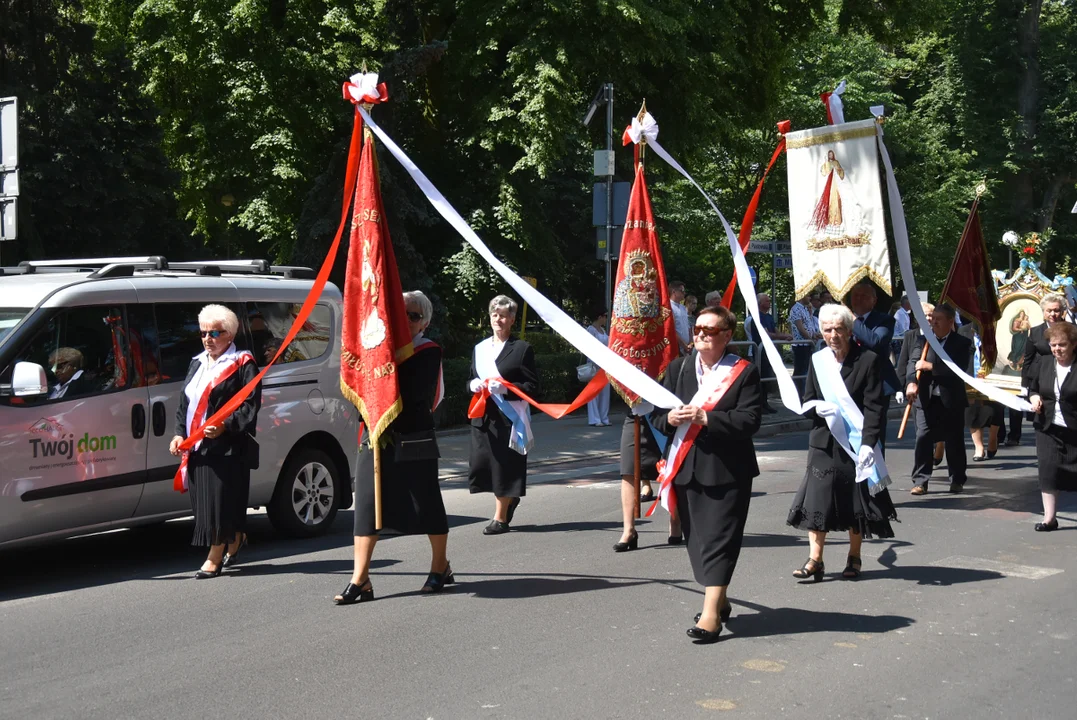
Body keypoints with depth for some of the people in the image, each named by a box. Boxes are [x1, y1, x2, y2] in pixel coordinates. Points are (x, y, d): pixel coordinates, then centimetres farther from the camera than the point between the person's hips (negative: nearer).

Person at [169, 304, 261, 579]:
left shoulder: (242, 364, -2)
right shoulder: (197, 363, 19)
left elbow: (250, 406, -10)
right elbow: (184, 404, 22)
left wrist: (225, 427, -22)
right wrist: (179, 434, 8)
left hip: (227, 447, -7)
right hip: (196, 447, 7)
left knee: (222, 500, -6)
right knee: (202, 502, 8)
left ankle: (215, 557, 1)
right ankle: (235, 541, 27)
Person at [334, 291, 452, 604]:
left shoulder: (429, 352, -3)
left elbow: (417, 394, -16)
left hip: (414, 441, -4)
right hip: (376, 438, 4)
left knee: (425, 505, 7)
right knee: (367, 505, -1)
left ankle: (440, 568, 26)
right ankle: (360, 580, 1)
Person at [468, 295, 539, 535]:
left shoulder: (522, 349, -2)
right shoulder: (480, 349, 15)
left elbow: (532, 386, -6)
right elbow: (471, 380, 22)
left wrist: (505, 388, -20)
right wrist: (474, 384, -2)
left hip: (509, 416, -5)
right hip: (483, 415, 5)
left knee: (504, 465, -2)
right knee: (481, 463, 2)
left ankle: (500, 518, 7)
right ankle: (510, 499, 28)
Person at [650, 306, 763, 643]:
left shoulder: (744, 372, -3)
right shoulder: (678, 368, 12)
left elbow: (750, 419, -14)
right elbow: (656, 414, 10)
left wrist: (706, 418, -21)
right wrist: (670, 418, -14)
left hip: (727, 470, -5)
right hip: (687, 468, 5)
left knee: (719, 537, -7)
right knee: (697, 537, 12)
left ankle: (711, 613, -9)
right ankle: (719, 600, 28)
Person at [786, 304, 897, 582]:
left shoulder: (867, 360, -7)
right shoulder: (817, 360, 6)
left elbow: (874, 408, -11)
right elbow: (806, 402, 10)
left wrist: (868, 442, -21)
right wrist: (819, 409, -13)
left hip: (855, 442, -3)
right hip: (823, 442, 3)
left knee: (856, 502, 7)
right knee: (817, 499, -1)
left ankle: (854, 558, 22)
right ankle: (815, 560, 6)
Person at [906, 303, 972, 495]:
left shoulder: (961, 343, 1)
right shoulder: (923, 340, 7)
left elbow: (958, 368, -14)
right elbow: (913, 362, -7)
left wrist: (931, 366, -20)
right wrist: (911, 382, -26)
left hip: (952, 400, -1)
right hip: (926, 399, 1)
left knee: (954, 441, 8)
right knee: (923, 439, -5)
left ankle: (957, 480, 21)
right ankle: (920, 481, 0)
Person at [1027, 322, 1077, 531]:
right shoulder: (1044, 363, 7)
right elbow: (1033, 387, 20)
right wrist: (1034, 397, -2)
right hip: (1048, 428, 4)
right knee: (1048, 470, -2)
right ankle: (1049, 518, 4)